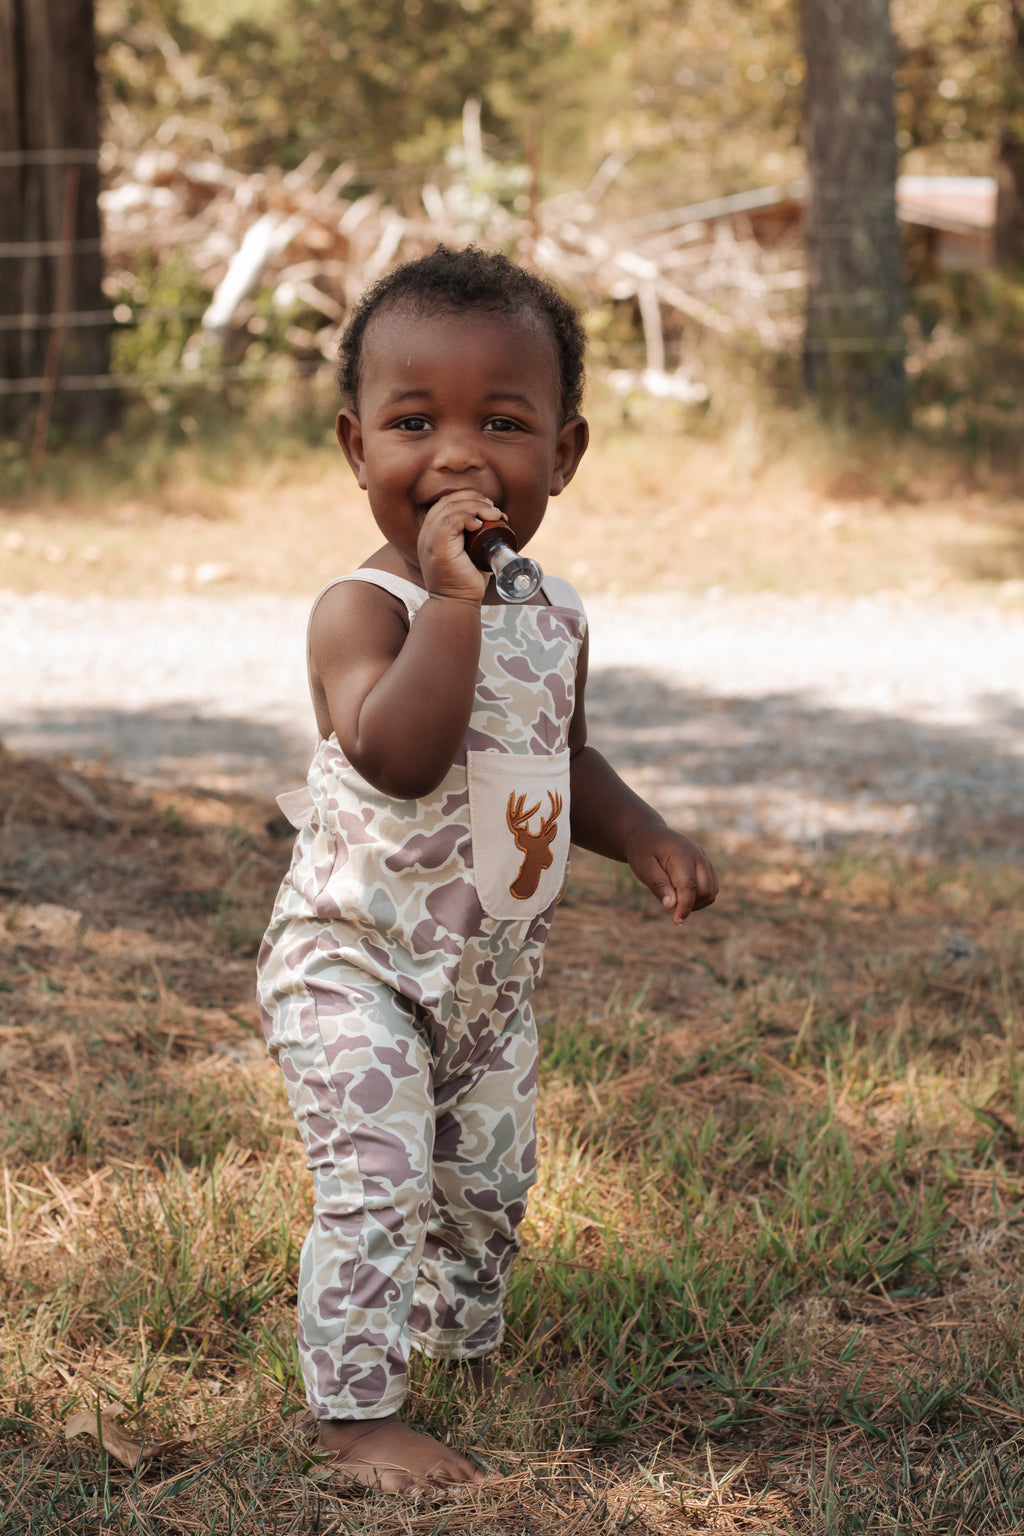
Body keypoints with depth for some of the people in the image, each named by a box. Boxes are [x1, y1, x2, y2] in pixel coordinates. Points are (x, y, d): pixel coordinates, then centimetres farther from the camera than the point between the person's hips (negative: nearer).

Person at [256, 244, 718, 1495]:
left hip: (492, 973, 7)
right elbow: (399, 756, -39)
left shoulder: (555, 619, 2)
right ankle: (355, 1416, 0)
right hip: (353, 967, -7)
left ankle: (466, 1350, 41)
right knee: (375, 1187, -12)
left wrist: (640, 835, 2)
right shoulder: (361, 609, -21)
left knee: (488, 1184, 18)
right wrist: (451, 597, -39)